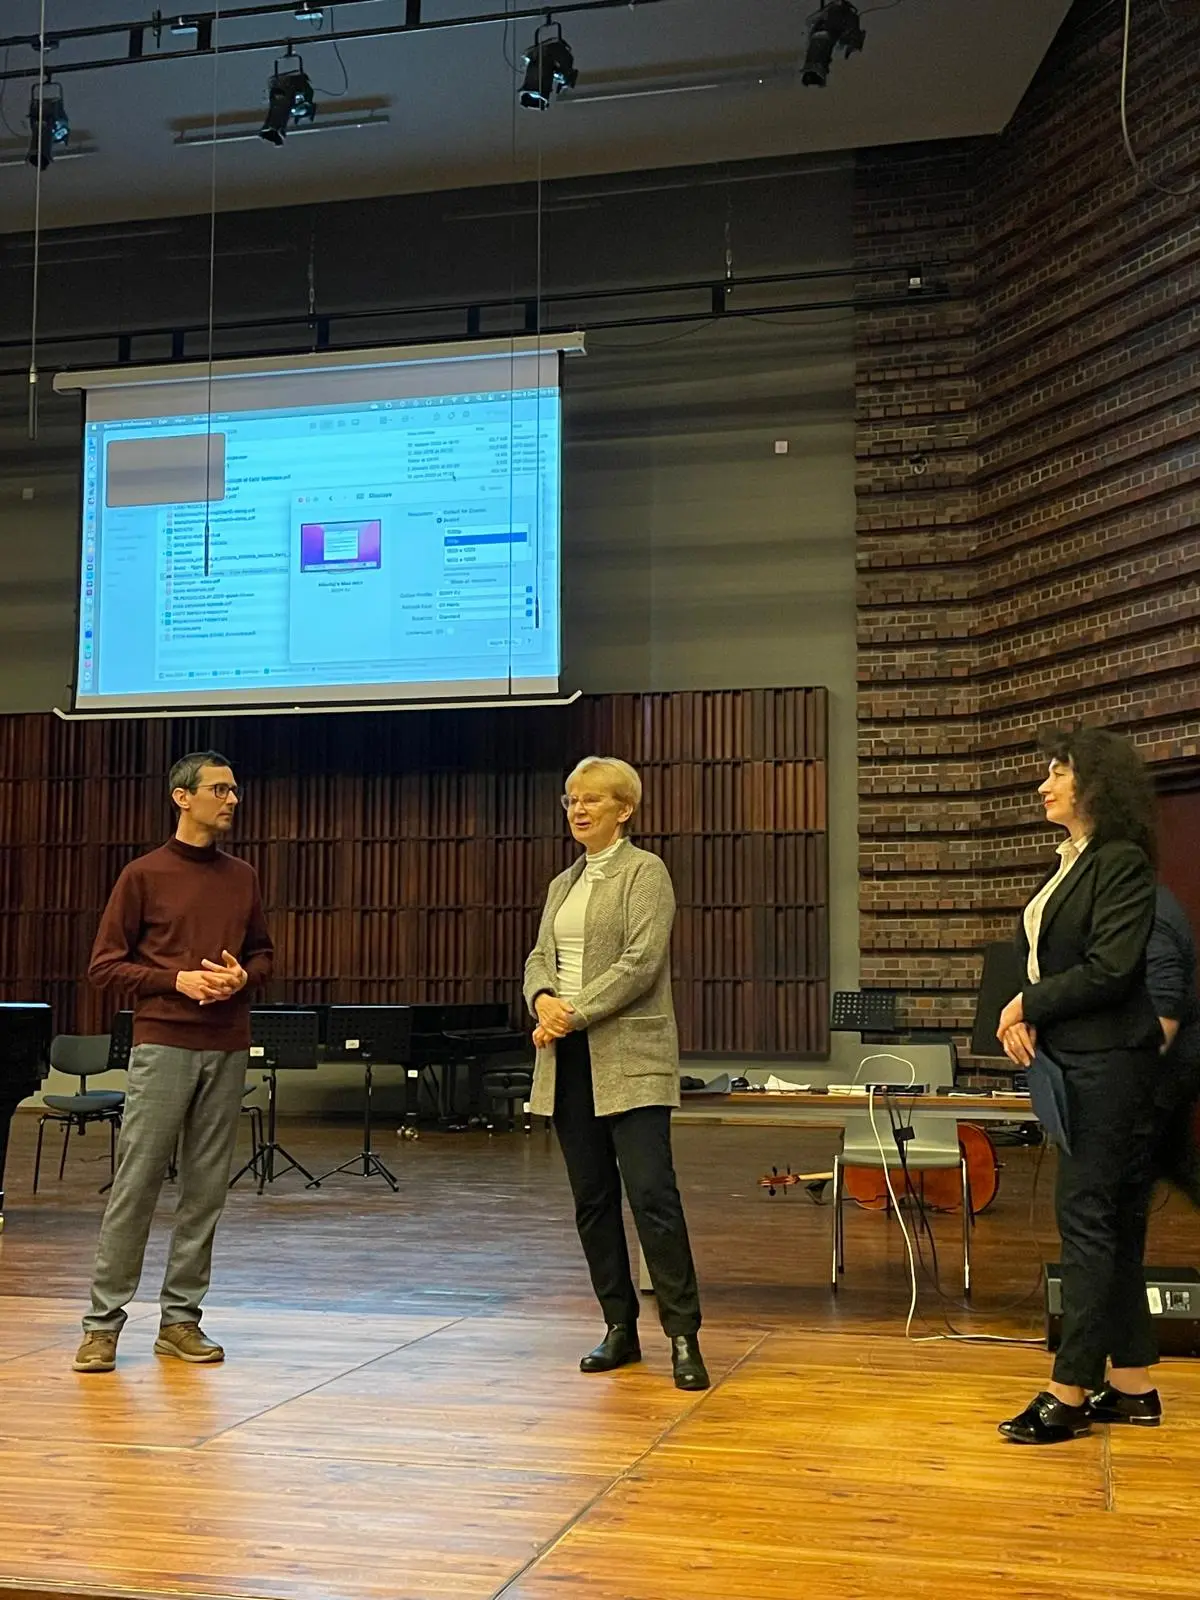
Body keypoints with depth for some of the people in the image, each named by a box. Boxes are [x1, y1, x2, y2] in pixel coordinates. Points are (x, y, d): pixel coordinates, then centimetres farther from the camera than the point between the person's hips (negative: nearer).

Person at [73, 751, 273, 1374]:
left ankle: (181, 1318, 14)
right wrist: (177, 980, -13)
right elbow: (105, 964, -1)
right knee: (135, 1185, -3)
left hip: (227, 1049, 4)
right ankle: (104, 1322, 5)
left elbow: (262, 953, 20)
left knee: (206, 1188, 5)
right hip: (162, 1046, -4)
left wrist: (242, 977, -3)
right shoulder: (144, 875, -1)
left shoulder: (243, 878, 11)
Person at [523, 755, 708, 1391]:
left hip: (629, 1058, -7)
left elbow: (642, 963, -14)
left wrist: (574, 1014, -16)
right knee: (592, 1200, 8)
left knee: (652, 1194, -11)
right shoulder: (563, 884, 19)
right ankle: (619, 1327, 18)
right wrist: (545, 1000, -9)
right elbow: (540, 956, 13)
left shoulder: (644, 872, -4)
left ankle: (682, 1334, -4)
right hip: (569, 1059, 7)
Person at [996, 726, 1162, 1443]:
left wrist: (1029, 1006, -9)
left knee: (1089, 1220, -5)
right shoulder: (1072, 863, 15)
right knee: (1112, 1222, 12)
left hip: (1110, 1064, -9)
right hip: (1076, 1063, 9)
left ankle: (1071, 1393, 1)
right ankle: (1133, 1386, 20)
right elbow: (1043, 957, 15)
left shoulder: (1123, 863, -13)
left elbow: (1109, 970, -20)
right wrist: (1021, 1015, -4)